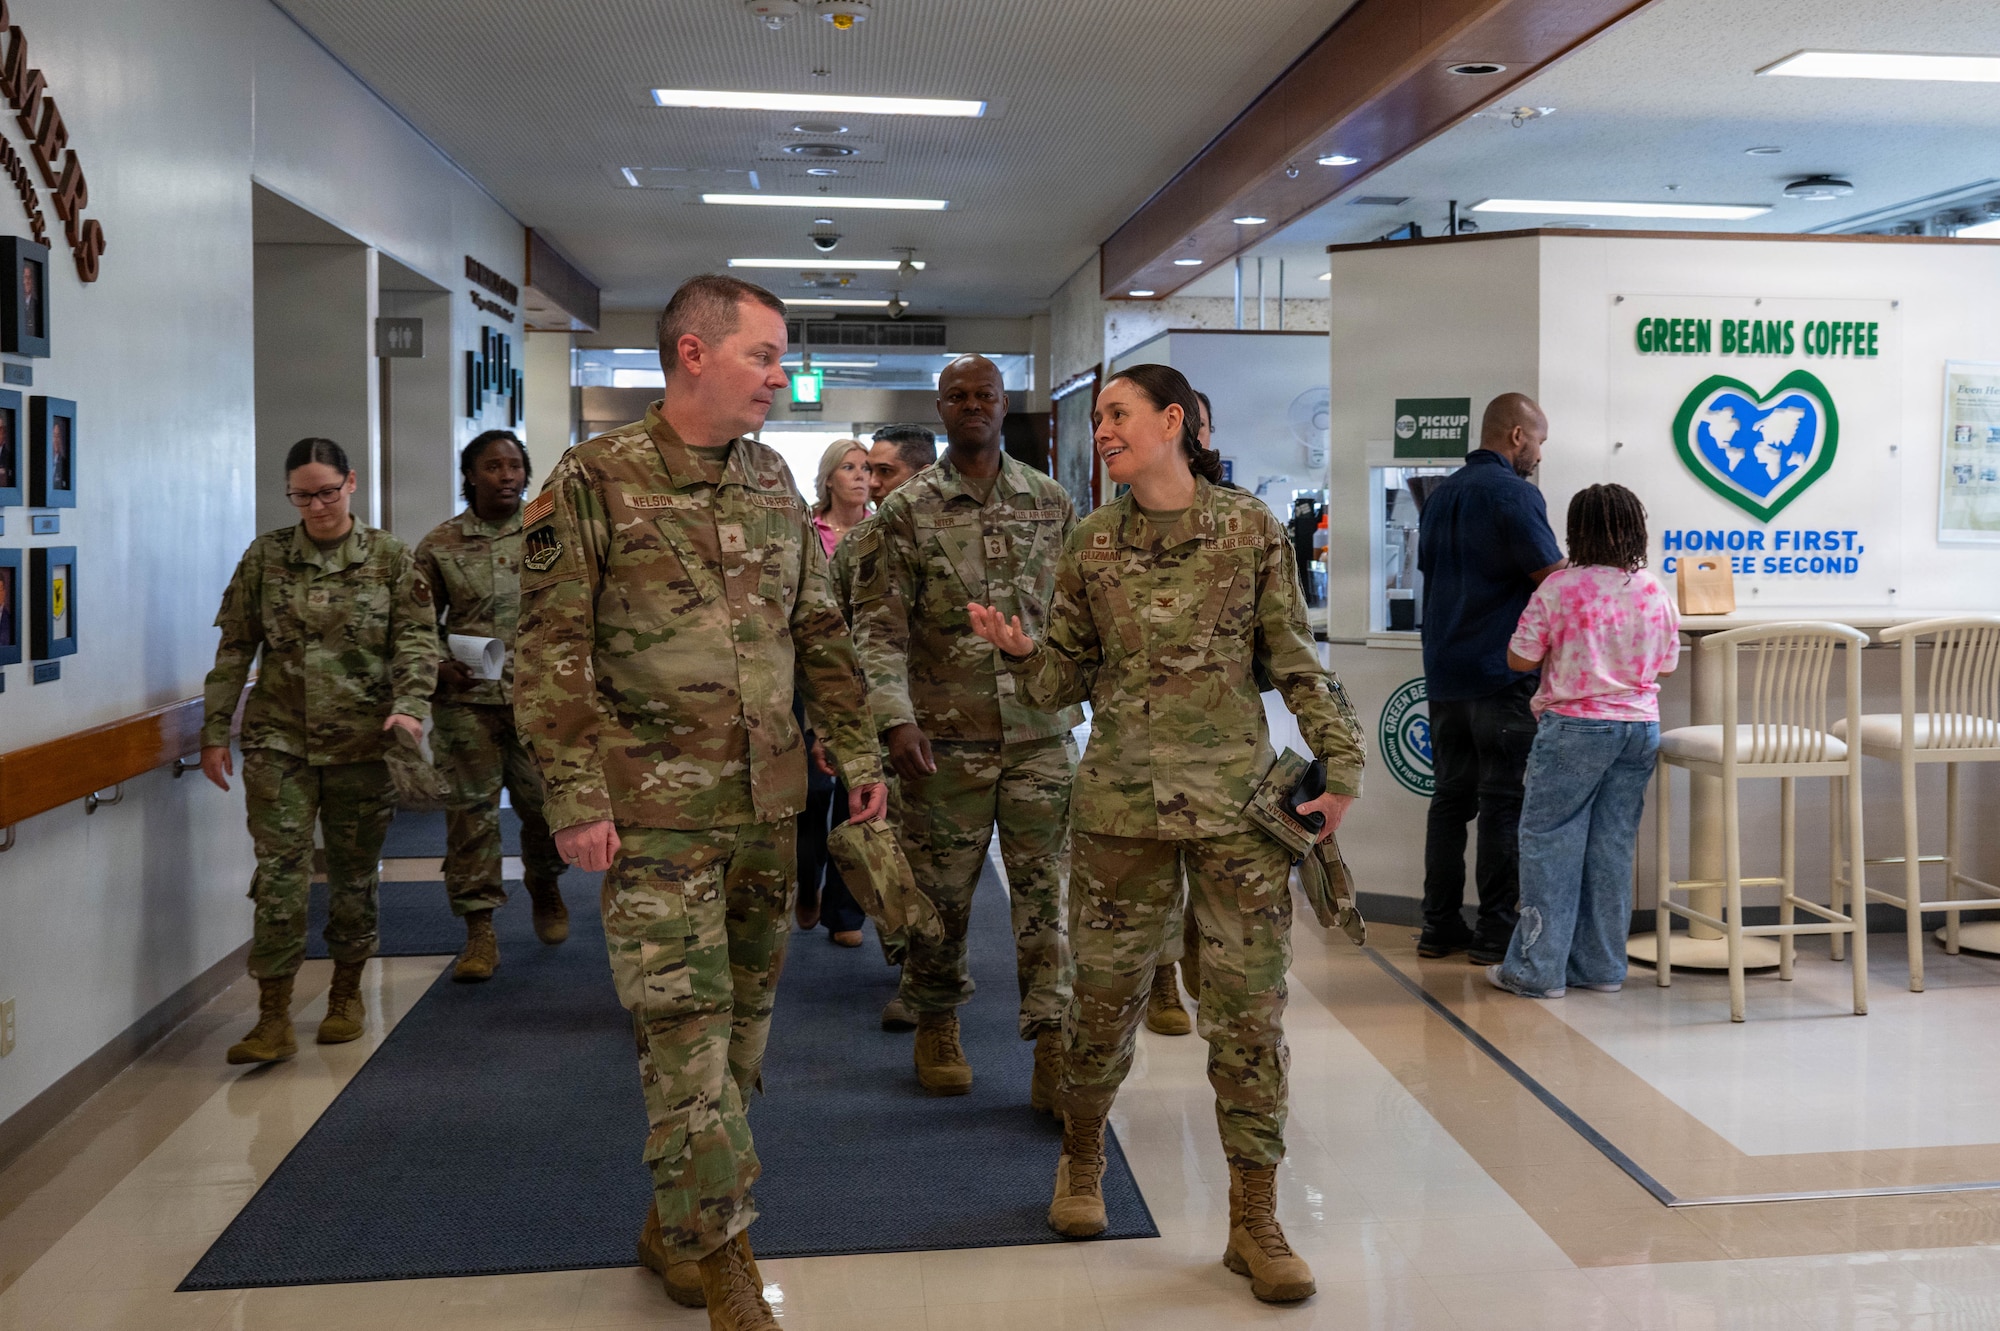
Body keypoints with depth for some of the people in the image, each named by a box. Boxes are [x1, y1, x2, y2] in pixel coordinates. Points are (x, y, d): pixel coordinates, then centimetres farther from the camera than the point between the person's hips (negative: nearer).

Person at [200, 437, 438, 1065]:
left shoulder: (390, 557, 2)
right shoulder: (265, 556, 5)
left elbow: (417, 637, -3)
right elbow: (234, 648, 8)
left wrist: (409, 705, -20)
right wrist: (215, 731, 5)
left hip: (362, 740, 0)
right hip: (279, 739, 0)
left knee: (354, 869, 10)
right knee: (279, 870, -7)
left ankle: (347, 994, 27)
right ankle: (274, 1019, -2)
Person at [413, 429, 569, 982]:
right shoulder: (440, 545, 4)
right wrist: (437, 666, -7)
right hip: (466, 701, 0)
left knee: (547, 804, 3)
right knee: (471, 813, 0)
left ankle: (545, 887, 34)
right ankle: (479, 934, 8)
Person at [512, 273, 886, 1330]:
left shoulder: (774, 481, 10)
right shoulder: (595, 481, -7)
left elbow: (819, 631, 16)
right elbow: (550, 653, -8)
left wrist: (855, 749, 11)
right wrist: (576, 797, -13)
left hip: (767, 803, 6)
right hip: (657, 808, -6)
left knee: (742, 1015, 12)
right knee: (685, 1025, -4)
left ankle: (678, 1223, 30)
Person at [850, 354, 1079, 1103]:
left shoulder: (1052, 503, 7)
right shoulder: (906, 511, 0)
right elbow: (879, 625, -6)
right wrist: (896, 719, -18)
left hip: (1041, 732, 1)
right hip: (946, 737, -1)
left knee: (1045, 890, 1)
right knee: (941, 892, 9)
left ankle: (1053, 1042, 8)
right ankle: (936, 1025, 29)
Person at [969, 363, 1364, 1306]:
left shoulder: (1249, 527, -1)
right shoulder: (1091, 541, 4)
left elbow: (1294, 661, 3)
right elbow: (1069, 675, 8)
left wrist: (1341, 762, -5)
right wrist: (1020, 651, -12)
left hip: (1237, 800, -1)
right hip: (1122, 799, 2)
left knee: (1250, 1007, 1)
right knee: (1106, 992, 10)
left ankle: (1254, 1220, 14)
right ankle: (1082, 1160, 37)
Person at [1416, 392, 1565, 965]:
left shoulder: (1441, 493, 14)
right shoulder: (1513, 492, -11)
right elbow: (1556, 579, -13)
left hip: (1444, 674, 7)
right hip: (1502, 674, -7)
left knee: (1451, 796, 11)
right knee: (1503, 802, -2)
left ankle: (1440, 925, 14)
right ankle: (1495, 933, 2)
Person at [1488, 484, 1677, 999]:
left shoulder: (1559, 588, -11)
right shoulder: (1657, 593, 3)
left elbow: (1519, 658, -8)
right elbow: (1665, 666, 11)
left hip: (1574, 728, -5)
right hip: (1639, 727, 5)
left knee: (1548, 842, 2)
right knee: (1613, 846, 10)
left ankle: (1538, 969, 4)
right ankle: (1602, 966, 17)